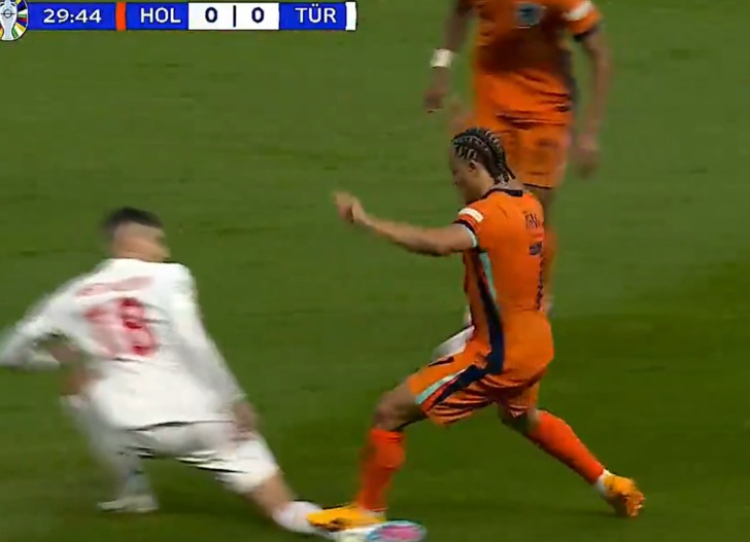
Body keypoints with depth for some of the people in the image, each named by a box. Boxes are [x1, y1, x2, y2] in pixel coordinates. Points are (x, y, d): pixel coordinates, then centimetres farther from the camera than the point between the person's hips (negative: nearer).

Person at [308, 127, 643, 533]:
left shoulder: (486, 213, -22)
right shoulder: (528, 204, 3)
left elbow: (439, 244, -42)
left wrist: (366, 221, -42)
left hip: (500, 355, -9)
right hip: (534, 345, 9)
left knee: (392, 411, -5)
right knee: (520, 417, 39)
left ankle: (367, 510, 4)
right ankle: (609, 484, 44)